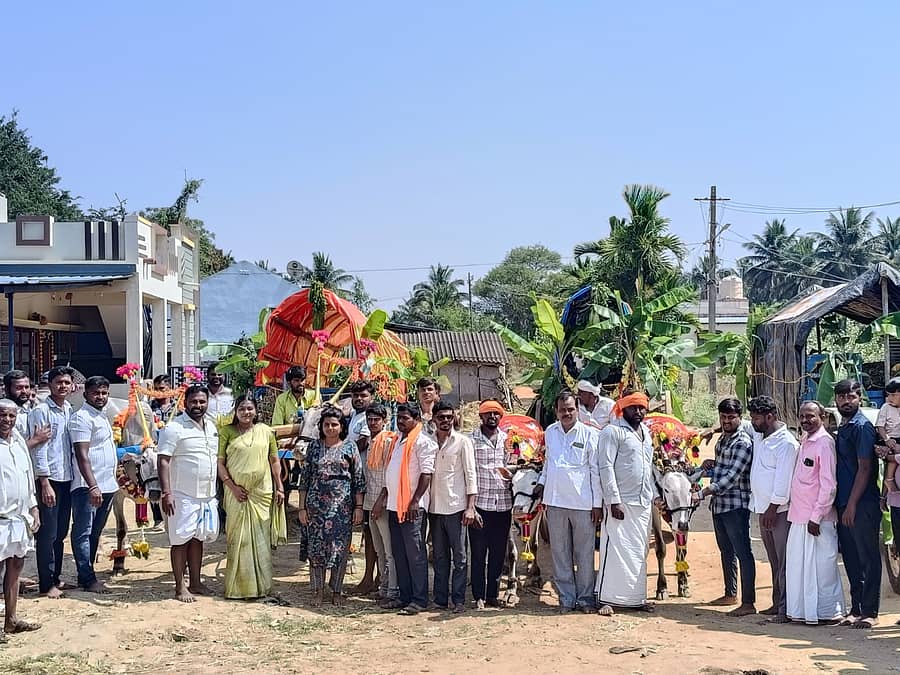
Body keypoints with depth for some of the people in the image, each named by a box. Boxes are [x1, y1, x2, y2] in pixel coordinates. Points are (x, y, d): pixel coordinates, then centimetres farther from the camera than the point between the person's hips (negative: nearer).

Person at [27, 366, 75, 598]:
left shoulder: (70, 410, 11)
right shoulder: (41, 411, -9)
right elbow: (38, 449, -13)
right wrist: (45, 484, -16)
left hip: (67, 479, 7)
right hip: (49, 480, -7)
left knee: (61, 533, 13)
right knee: (47, 534, -2)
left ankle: (56, 578, 23)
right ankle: (46, 585, 4)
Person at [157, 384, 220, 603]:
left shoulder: (212, 426, 13)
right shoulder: (174, 427, -9)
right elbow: (163, 461, -13)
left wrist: (219, 490, 18)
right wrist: (166, 493, -20)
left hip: (208, 495, 7)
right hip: (183, 496, -7)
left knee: (198, 539, 13)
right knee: (181, 540, 0)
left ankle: (195, 583, 21)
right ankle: (180, 587, 6)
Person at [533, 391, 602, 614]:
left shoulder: (589, 433, -3)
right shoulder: (550, 432, 9)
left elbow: (596, 470, -2)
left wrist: (597, 503, -4)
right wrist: (542, 482, 12)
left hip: (583, 503, -3)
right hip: (556, 501, 4)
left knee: (584, 553, 3)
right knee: (560, 553, 7)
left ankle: (585, 597, 13)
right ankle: (566, 597, 15)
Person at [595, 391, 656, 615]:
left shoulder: (645, 433, 17)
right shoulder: (613, 431, -6)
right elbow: (605, 467, -12)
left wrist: (654, 494, 18)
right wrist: (614, 500, -17)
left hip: (643, 503, 7)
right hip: (621, 502, -7)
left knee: (639, 552, 10)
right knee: (615, 550, -7)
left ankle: (636, 598, 17)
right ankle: (606, 598, -2)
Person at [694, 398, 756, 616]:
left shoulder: (743, 442, -15)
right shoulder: (723, 438, 14)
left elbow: (732, 476, -22)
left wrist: (703, 493, -25)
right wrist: (711, 464, 6)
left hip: (736, 505, -10)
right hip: (718, 504, 10)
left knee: (743, 553, -7)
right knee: (726, 551, 19)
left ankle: (748, 602, -6)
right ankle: (730, 594, 31)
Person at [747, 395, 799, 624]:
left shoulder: (786, 443, -15)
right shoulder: (758, 436, 10)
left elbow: (783, 481, -18)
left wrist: (772, 509, -18)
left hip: (780, 510, -9)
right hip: (763, 509, 9)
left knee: (784, 562, -6)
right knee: (774, 560, 13)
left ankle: (786, 609, -5)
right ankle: (777, 604, 19)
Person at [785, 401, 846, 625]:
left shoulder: (824, 443, -13)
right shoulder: (804, 441, 14)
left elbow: (829, 485, -16)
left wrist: (816, 516, -18)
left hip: (817, 519, -9)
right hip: (799, 517, 9)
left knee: (821, 566, -1)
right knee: (797, 565, 12)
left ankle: (828, 611, 10)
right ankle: (800, 610, 21)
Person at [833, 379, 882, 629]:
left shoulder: (862, 427, -9)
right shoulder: (841, 428, 15)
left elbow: (864, 468, -14)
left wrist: (852, 504, -17)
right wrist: (841, 505, 14)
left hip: (862, 505, -8)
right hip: (844, 505, 8)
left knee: (868, 558, -1)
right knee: (851, 559, 12)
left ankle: (870, 612, 4)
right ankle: (856, 608, 19)